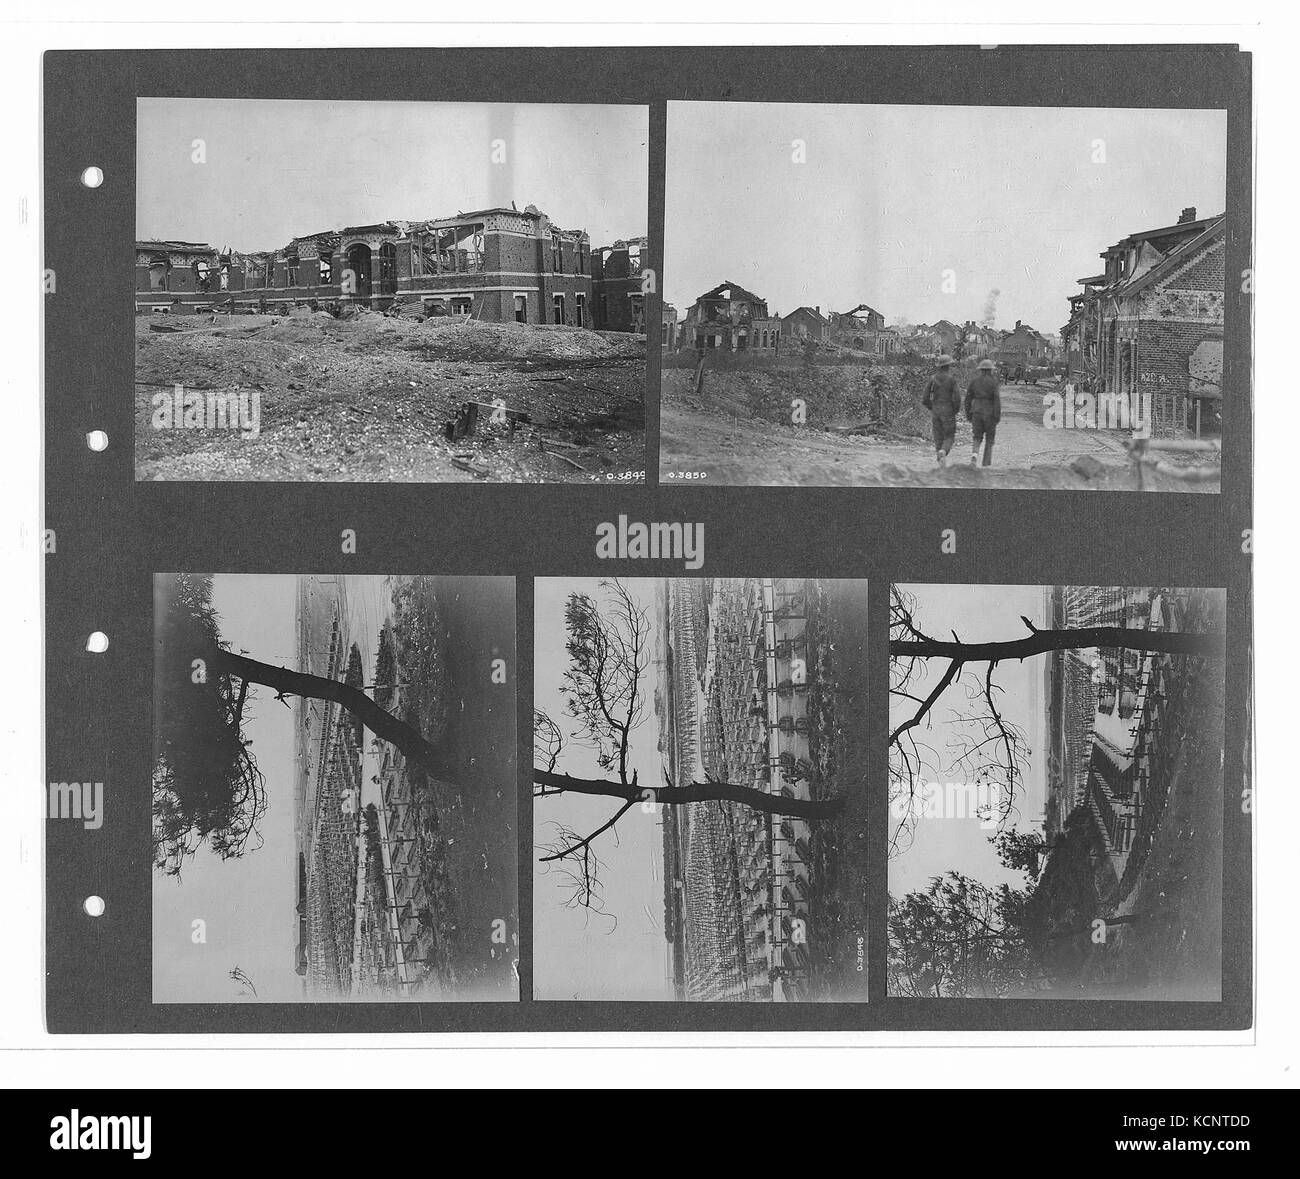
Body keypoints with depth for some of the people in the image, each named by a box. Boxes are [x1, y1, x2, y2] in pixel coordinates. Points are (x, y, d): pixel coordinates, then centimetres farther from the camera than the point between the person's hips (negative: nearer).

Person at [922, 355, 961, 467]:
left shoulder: (932, 379, 1)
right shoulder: (952, 379, -7)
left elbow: (925, 399, -1)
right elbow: (956, 398, -13)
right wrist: (955, 410, 6)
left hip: (935, 411, 3)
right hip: (948, 411, -3)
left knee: (938, 438, 10)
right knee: (949, 437, 6)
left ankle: (943, 465, 6)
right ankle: (943, 452, -26)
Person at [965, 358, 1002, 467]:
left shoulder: (974, 381, 4)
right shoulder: (993, 381, -7)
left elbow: (968, 398, 5)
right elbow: (997, 399, -13)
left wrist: (968, 415, 11)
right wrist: (998, 416, -10)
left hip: (977, 412, 2)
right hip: (990, 413, -2)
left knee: (976, 439, 8)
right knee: (989, 439, 11)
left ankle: (974, 456, -21)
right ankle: (986, 465, 10)